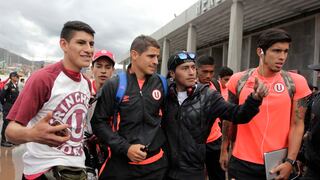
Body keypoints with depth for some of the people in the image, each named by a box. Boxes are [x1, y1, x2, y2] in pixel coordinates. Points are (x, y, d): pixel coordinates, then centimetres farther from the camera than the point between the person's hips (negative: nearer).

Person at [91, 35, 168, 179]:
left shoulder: (161, 84, 1)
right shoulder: (114, 85, -8)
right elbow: (99, 122, -6)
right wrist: (125, 148, -14)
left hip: (156, 163, 3)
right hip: (121, 163, -3)